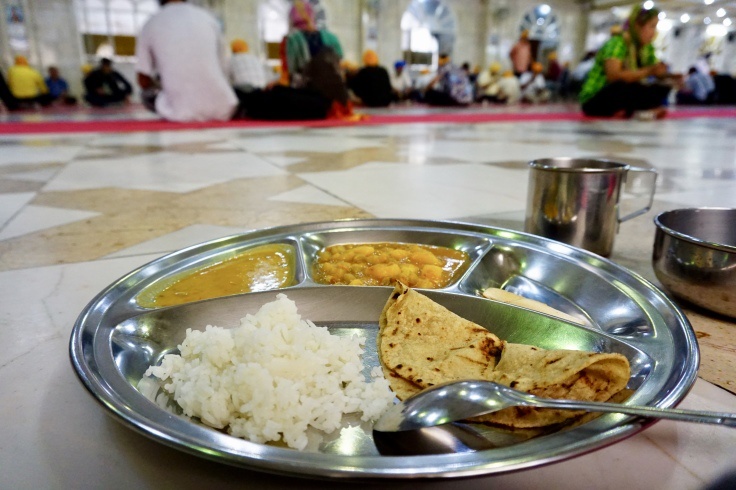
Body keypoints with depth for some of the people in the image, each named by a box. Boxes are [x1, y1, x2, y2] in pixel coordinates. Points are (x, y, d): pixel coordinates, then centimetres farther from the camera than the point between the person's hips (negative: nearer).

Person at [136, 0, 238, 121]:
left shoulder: (150, 24, 7)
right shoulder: (207, 17, 11)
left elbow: (143, 81, 8)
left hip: (180, 112, -4)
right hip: (221, 110, 4)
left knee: (146, 93, 27)